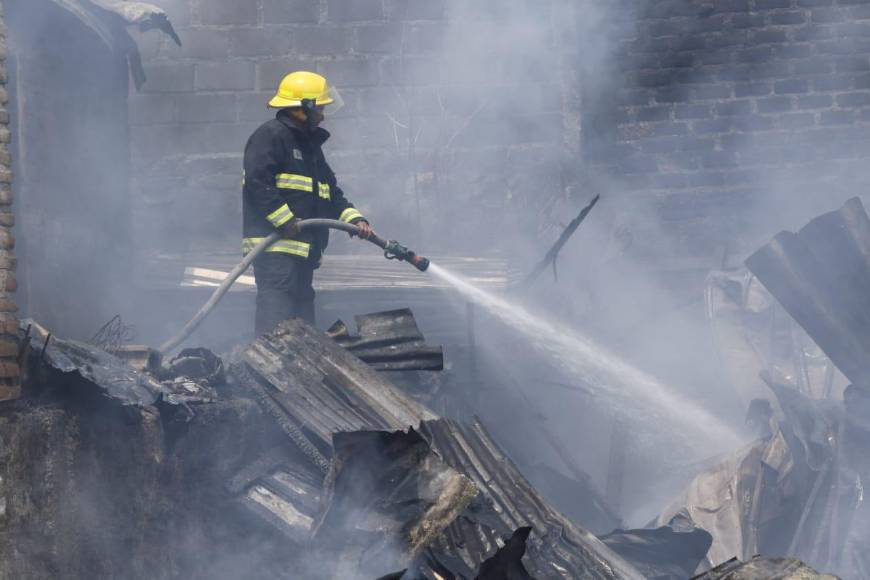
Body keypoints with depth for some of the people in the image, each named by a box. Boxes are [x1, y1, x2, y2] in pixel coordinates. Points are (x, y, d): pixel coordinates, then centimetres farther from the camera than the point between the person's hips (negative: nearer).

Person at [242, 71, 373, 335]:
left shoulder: (310, 144, 24)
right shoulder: (270, 135, -7)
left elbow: (331, 193, 24)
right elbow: (258, 183, -19)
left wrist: (354, 218, 8)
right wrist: (285, 221, -22)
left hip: (304, 249, 10)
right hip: (275, 246, -10)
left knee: (302, 317, 12)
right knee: (277, 313, -16)